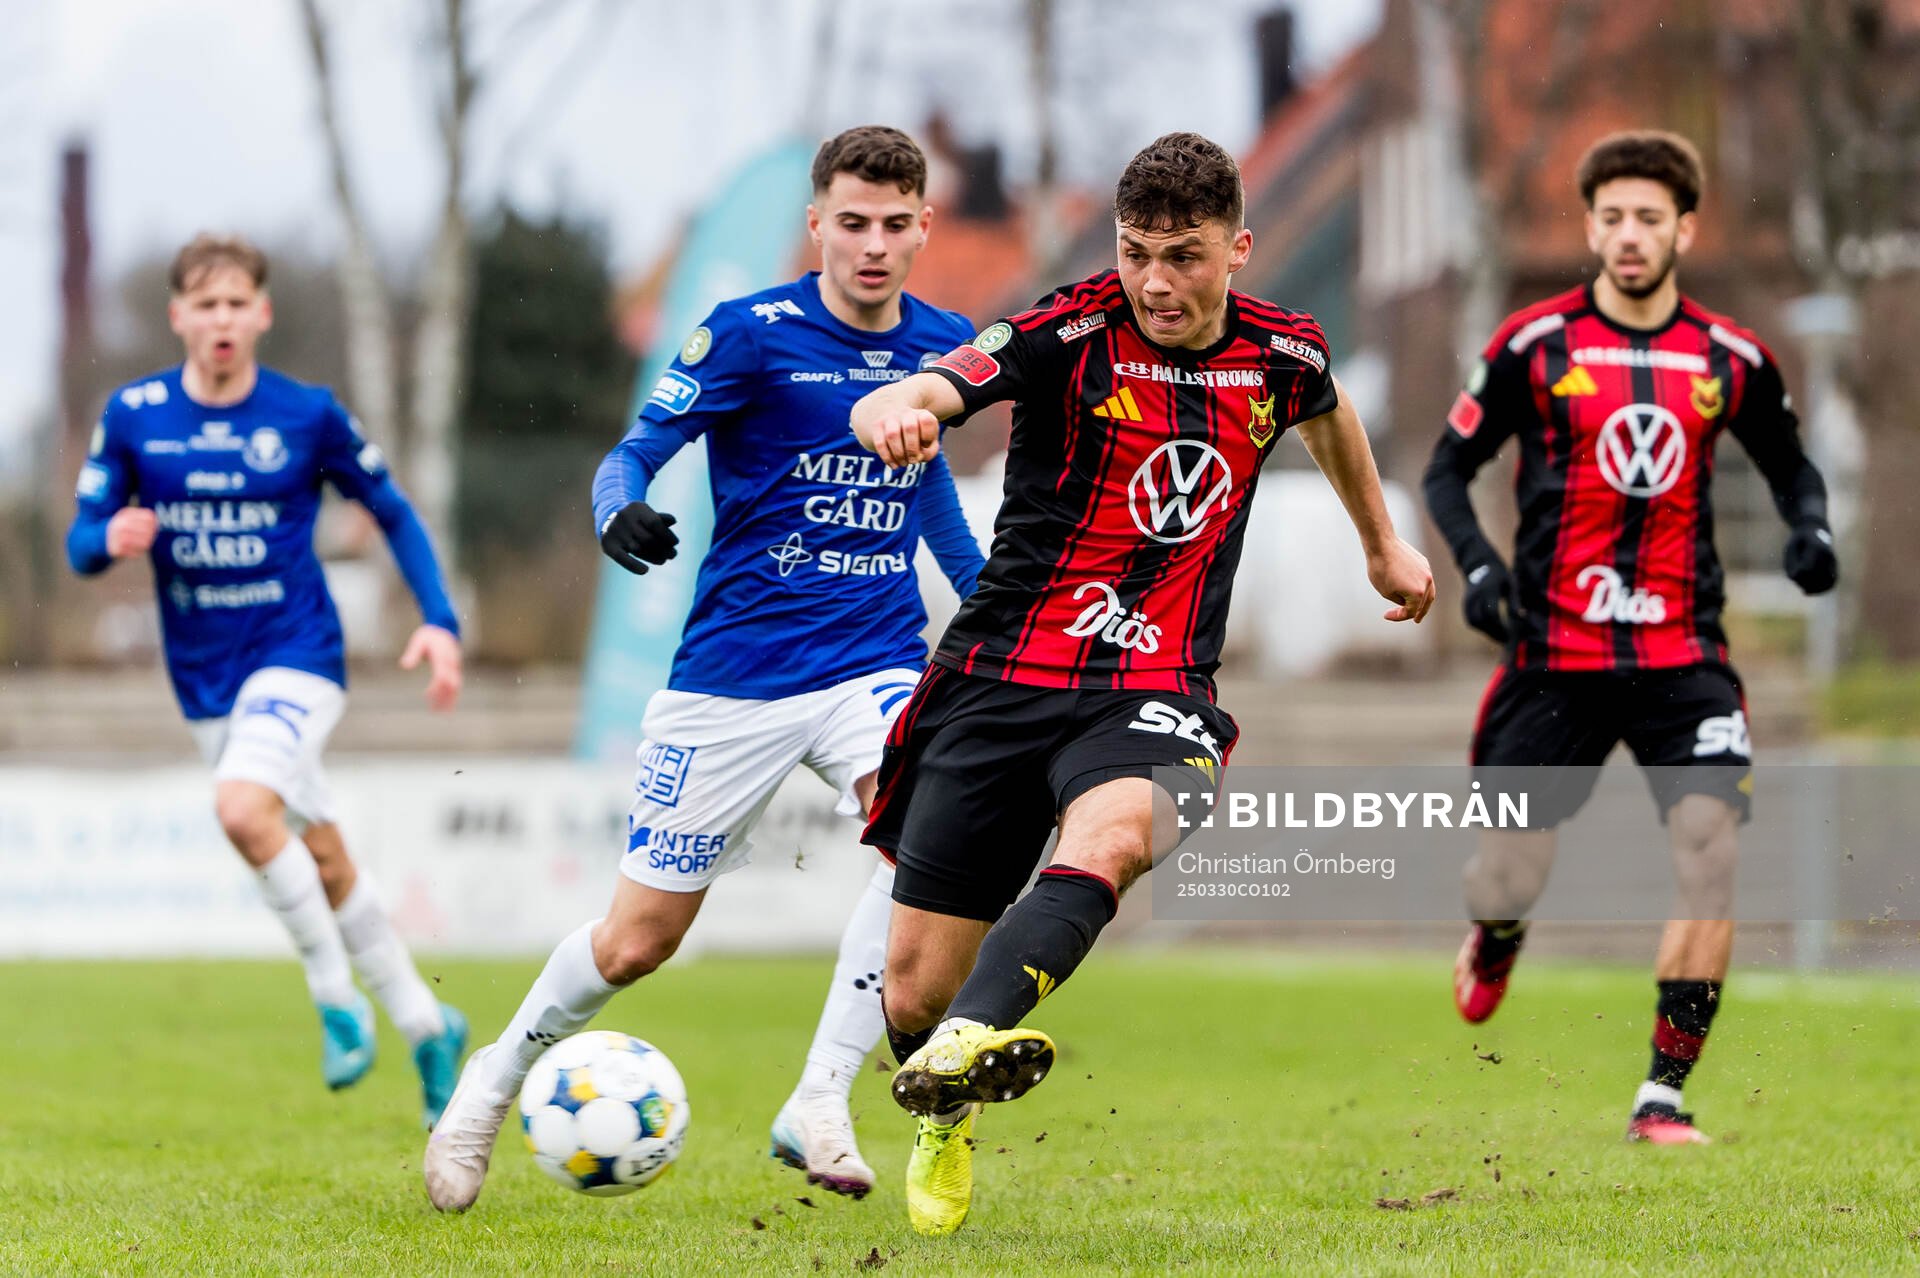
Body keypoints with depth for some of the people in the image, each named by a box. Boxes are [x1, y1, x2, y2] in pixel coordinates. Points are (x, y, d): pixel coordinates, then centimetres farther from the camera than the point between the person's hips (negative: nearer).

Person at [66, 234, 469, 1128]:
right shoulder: (133, 416, -2)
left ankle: (338, 995, -12)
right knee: (324, 863, 10)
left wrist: (439, 621, -4)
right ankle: (426, 1027, 26)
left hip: (296, 656, -4)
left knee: (244, 808, -29)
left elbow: (394, 515, 6)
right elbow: (82, 544, 2)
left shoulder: (308, 416, -6)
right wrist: (111, 538, -22)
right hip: (205, 676, 4)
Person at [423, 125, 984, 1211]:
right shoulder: (750, 335, -9)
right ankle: (502, 1072, 33)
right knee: (640, 937, 3)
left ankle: (820, 1103, -20)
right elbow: (635, 454, -8)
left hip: (876, 662, 3)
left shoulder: (943, 345, 5)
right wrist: (620, 514, -30)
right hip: (735, 671, -3)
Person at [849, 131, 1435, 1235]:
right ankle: (942, 1122, 34)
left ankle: (968, 1041, -54)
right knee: (916, 984, 1)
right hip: (1002, 675, -1)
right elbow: (921, 395, -26)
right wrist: (894, 412, -51)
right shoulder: (1072, 334, -11)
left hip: (1154, 689, 1)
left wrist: (1383, 541, 42)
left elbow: (1329, 413, 28)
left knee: (1111, 842, -36)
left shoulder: (1282, 353, 2)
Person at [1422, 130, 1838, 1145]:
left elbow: (1788, 462, 21)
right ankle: (1495, 942, 43)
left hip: (1682, 658, 1)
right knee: (1505, 887, 2)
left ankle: (1663, 1095, -8)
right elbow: (1448, 467, 5)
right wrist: (1476, 562, -13)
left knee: (1713, 851, -18)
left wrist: (1810, 527, -1)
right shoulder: (1534, 343, -1)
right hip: (1554, 656, -1)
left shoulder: (1731, 359, 5)